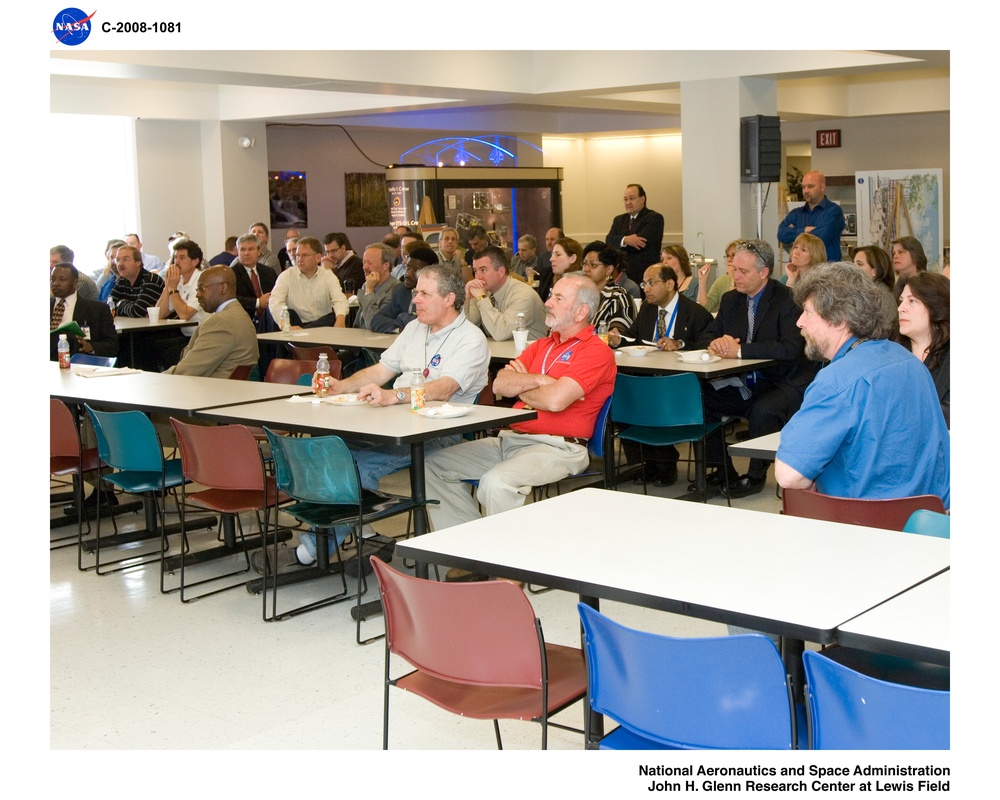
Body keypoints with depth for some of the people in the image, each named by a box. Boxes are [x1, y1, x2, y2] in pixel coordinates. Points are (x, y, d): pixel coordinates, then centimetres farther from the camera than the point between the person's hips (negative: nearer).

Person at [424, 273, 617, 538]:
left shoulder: (597, 352, -6)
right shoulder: (541, 346, 20)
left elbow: (555, 400, -21)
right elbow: (500, 384, 7)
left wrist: (521, 386, 0)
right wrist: (540, 380, -10)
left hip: (557, 448, -9)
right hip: (510, 439, 9)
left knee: (496, 482, -35)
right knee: (435, 464, 1)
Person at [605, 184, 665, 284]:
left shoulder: (655, 218, -2)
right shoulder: (619, 220, 19)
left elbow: (642, 243, -14)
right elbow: (609, 241, 3)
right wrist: (625, 240, -18)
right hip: (622, 275, 5)